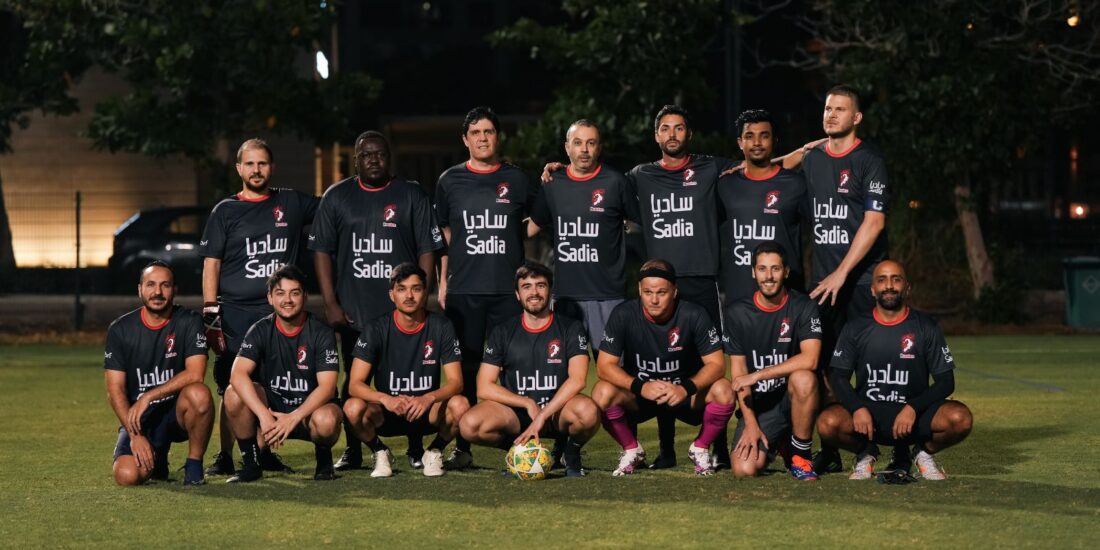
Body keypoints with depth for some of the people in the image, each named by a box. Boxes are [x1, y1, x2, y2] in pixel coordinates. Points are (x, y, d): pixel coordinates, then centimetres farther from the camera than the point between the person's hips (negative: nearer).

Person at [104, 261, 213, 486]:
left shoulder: (189, 322, -5)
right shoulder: (120, 329, -1)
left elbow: (195, 374, -17)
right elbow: (115, 389, -4)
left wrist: (149, 397, -22)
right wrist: (135, 435, -15)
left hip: (178, 412, -1)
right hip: (137, 418, 1)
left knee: (199, 394, -36)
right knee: (127, 476, -24)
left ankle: (194, 467, -13)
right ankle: (156, 458, 15)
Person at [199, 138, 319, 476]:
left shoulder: (292, 204, 10)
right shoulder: (225, 212, 6)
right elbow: (211, 264, 3)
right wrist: (210, 313, -5)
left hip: (278, 312, 2)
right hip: (235, 312, -2)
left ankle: (264, 451, 14)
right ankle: (225, 456, 1)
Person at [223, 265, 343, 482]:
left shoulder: (321, 333, -10)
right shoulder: (261, 331, -5)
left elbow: (327, 387, -18)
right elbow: (238, 375, -20)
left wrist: (293, 418, -32)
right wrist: (264, 415, -34)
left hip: (310, 409, -2)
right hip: (271, 406, 2)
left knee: (326, 420, -38)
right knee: (234, 394, -26)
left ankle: (323, 457, -1)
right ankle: (251, 464, -9)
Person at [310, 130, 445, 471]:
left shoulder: (412, 196, 6)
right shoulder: (337, 198, 8)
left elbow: (428, 251, 4)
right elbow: (321, 251, 7)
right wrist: (331, 304, -1)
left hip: (402, 311, -1)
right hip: (353, 312, 1)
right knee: (353, 380, 3)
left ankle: (415, 449, 10)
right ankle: (352, 451, 11)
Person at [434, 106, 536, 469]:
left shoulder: (517, 180, 8)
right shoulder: (450, 181, 9)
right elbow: (443, 235, 13)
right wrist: (442, 282, 9)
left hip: (509, 289, 0)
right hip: (463, 290, 0)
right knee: (466, 368, 1)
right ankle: (463, 446, 7)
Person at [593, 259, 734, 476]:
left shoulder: (693, 315, -15)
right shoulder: (623, 315, -15)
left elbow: (716, 363, -16)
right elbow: (605, 365, -17)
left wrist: (686, 388, -34)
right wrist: (640, 387, -34)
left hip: (686, 394, 0)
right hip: (637, 397, 0)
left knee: (723, 391, -29)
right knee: (603, 392, -30)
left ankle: (700, 449, -1)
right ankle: (632, 450, -2)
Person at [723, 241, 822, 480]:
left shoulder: (804, 307, -6)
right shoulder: (737, 313, 1)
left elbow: (810, 359, -20)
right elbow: (738, 372, 1)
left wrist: (757, 375, -21)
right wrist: (750, 423, -9)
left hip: (790, 398, -2)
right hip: (756, 404, 2)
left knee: (804, 379, -37)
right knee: (744, 469, -20)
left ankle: (800, 454, -12)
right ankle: (775, 444, 19)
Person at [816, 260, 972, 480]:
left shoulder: (926, 328, 1)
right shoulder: (855, 329, 4)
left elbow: (945, 381, -1)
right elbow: (839, 377, 2)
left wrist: (913, 408, -19)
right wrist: (858, 408, -19)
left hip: (915, 415, 0)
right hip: (867, 414, 0)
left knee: (960, 418, -30)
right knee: (828, 423, -31)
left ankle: (923, 452, 4)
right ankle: (865, 453, 5)